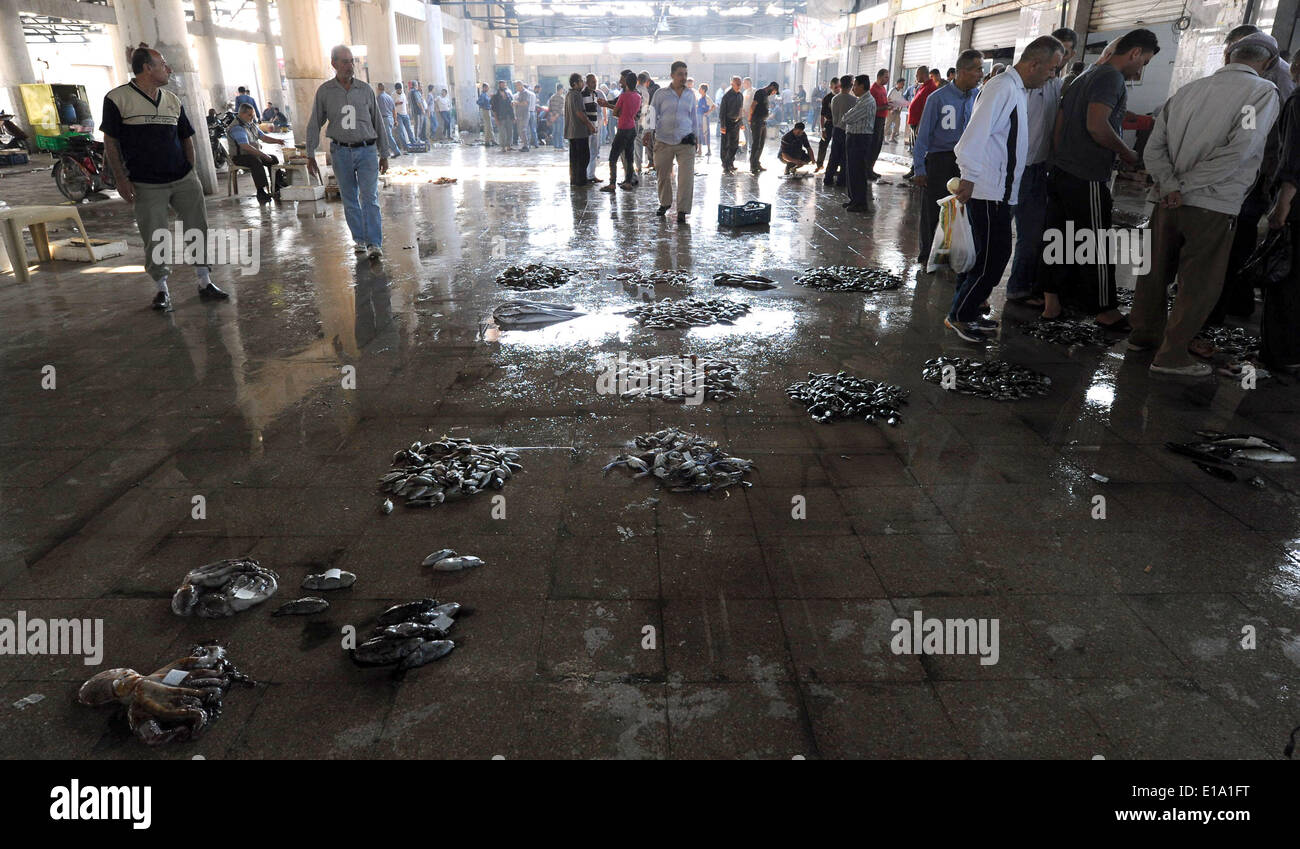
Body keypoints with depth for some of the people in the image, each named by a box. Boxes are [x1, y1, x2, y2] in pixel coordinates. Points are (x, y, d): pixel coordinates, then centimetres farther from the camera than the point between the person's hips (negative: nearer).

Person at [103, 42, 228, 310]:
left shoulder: (172, 100, 13)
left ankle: (205, 283, 11)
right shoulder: (117, 98, -1)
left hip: (183, 180, 4)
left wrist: (191, 172, 10)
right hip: (147, 185, -4)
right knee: (154, 240, -1)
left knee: (198, 230, 1)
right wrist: (121, 179, -6)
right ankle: (162, 289, 10)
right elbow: (110, 142, 0)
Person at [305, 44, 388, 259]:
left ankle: (374, 244, -12)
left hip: (367, 150, -1)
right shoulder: (324, 91, 2)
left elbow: (378, 122, 10)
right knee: (350, 199, 7)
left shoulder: (365, 89, 4)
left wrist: (384, 154, 10)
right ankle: (359, 239, 19)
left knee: (370, 198, -10)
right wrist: (310, 155, 3)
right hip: (341, 152, 1)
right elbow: (314, 124, 6)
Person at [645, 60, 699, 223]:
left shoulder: (690, 95, 12)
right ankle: (665, 203, 31)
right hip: (664, 141, -1)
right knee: (663, 175, 8)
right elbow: (653, 114, 5)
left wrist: (694, 135, 16)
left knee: (686, 177, -11)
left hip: (685, 143, 1)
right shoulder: (661, 94, 4)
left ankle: (682, 210, -7)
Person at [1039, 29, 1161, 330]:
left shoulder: (1084, 77, 19)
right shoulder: (1112, 77, -11)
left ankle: (1051, 300, 17)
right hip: (1088, 179, -9)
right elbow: (1097, 125, -23)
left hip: (1060, 171, 9)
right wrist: (1128, 153, -11)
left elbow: (1058, 124, 20)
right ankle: (1104, 310, 8)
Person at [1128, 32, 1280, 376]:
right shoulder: (1263, 92, -5)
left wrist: (1171, 185, -6)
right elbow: (1239, 150, -17)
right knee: (1199, 282, 4)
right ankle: (1171, 355, 7)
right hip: (1212, 205, -5)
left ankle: (1143, 334, 29)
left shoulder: (1188, 89, 9)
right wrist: (1186, 185, -12)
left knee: (1156, 270, 16)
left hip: (1168, 201, 5)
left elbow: (1154, 146, 2)